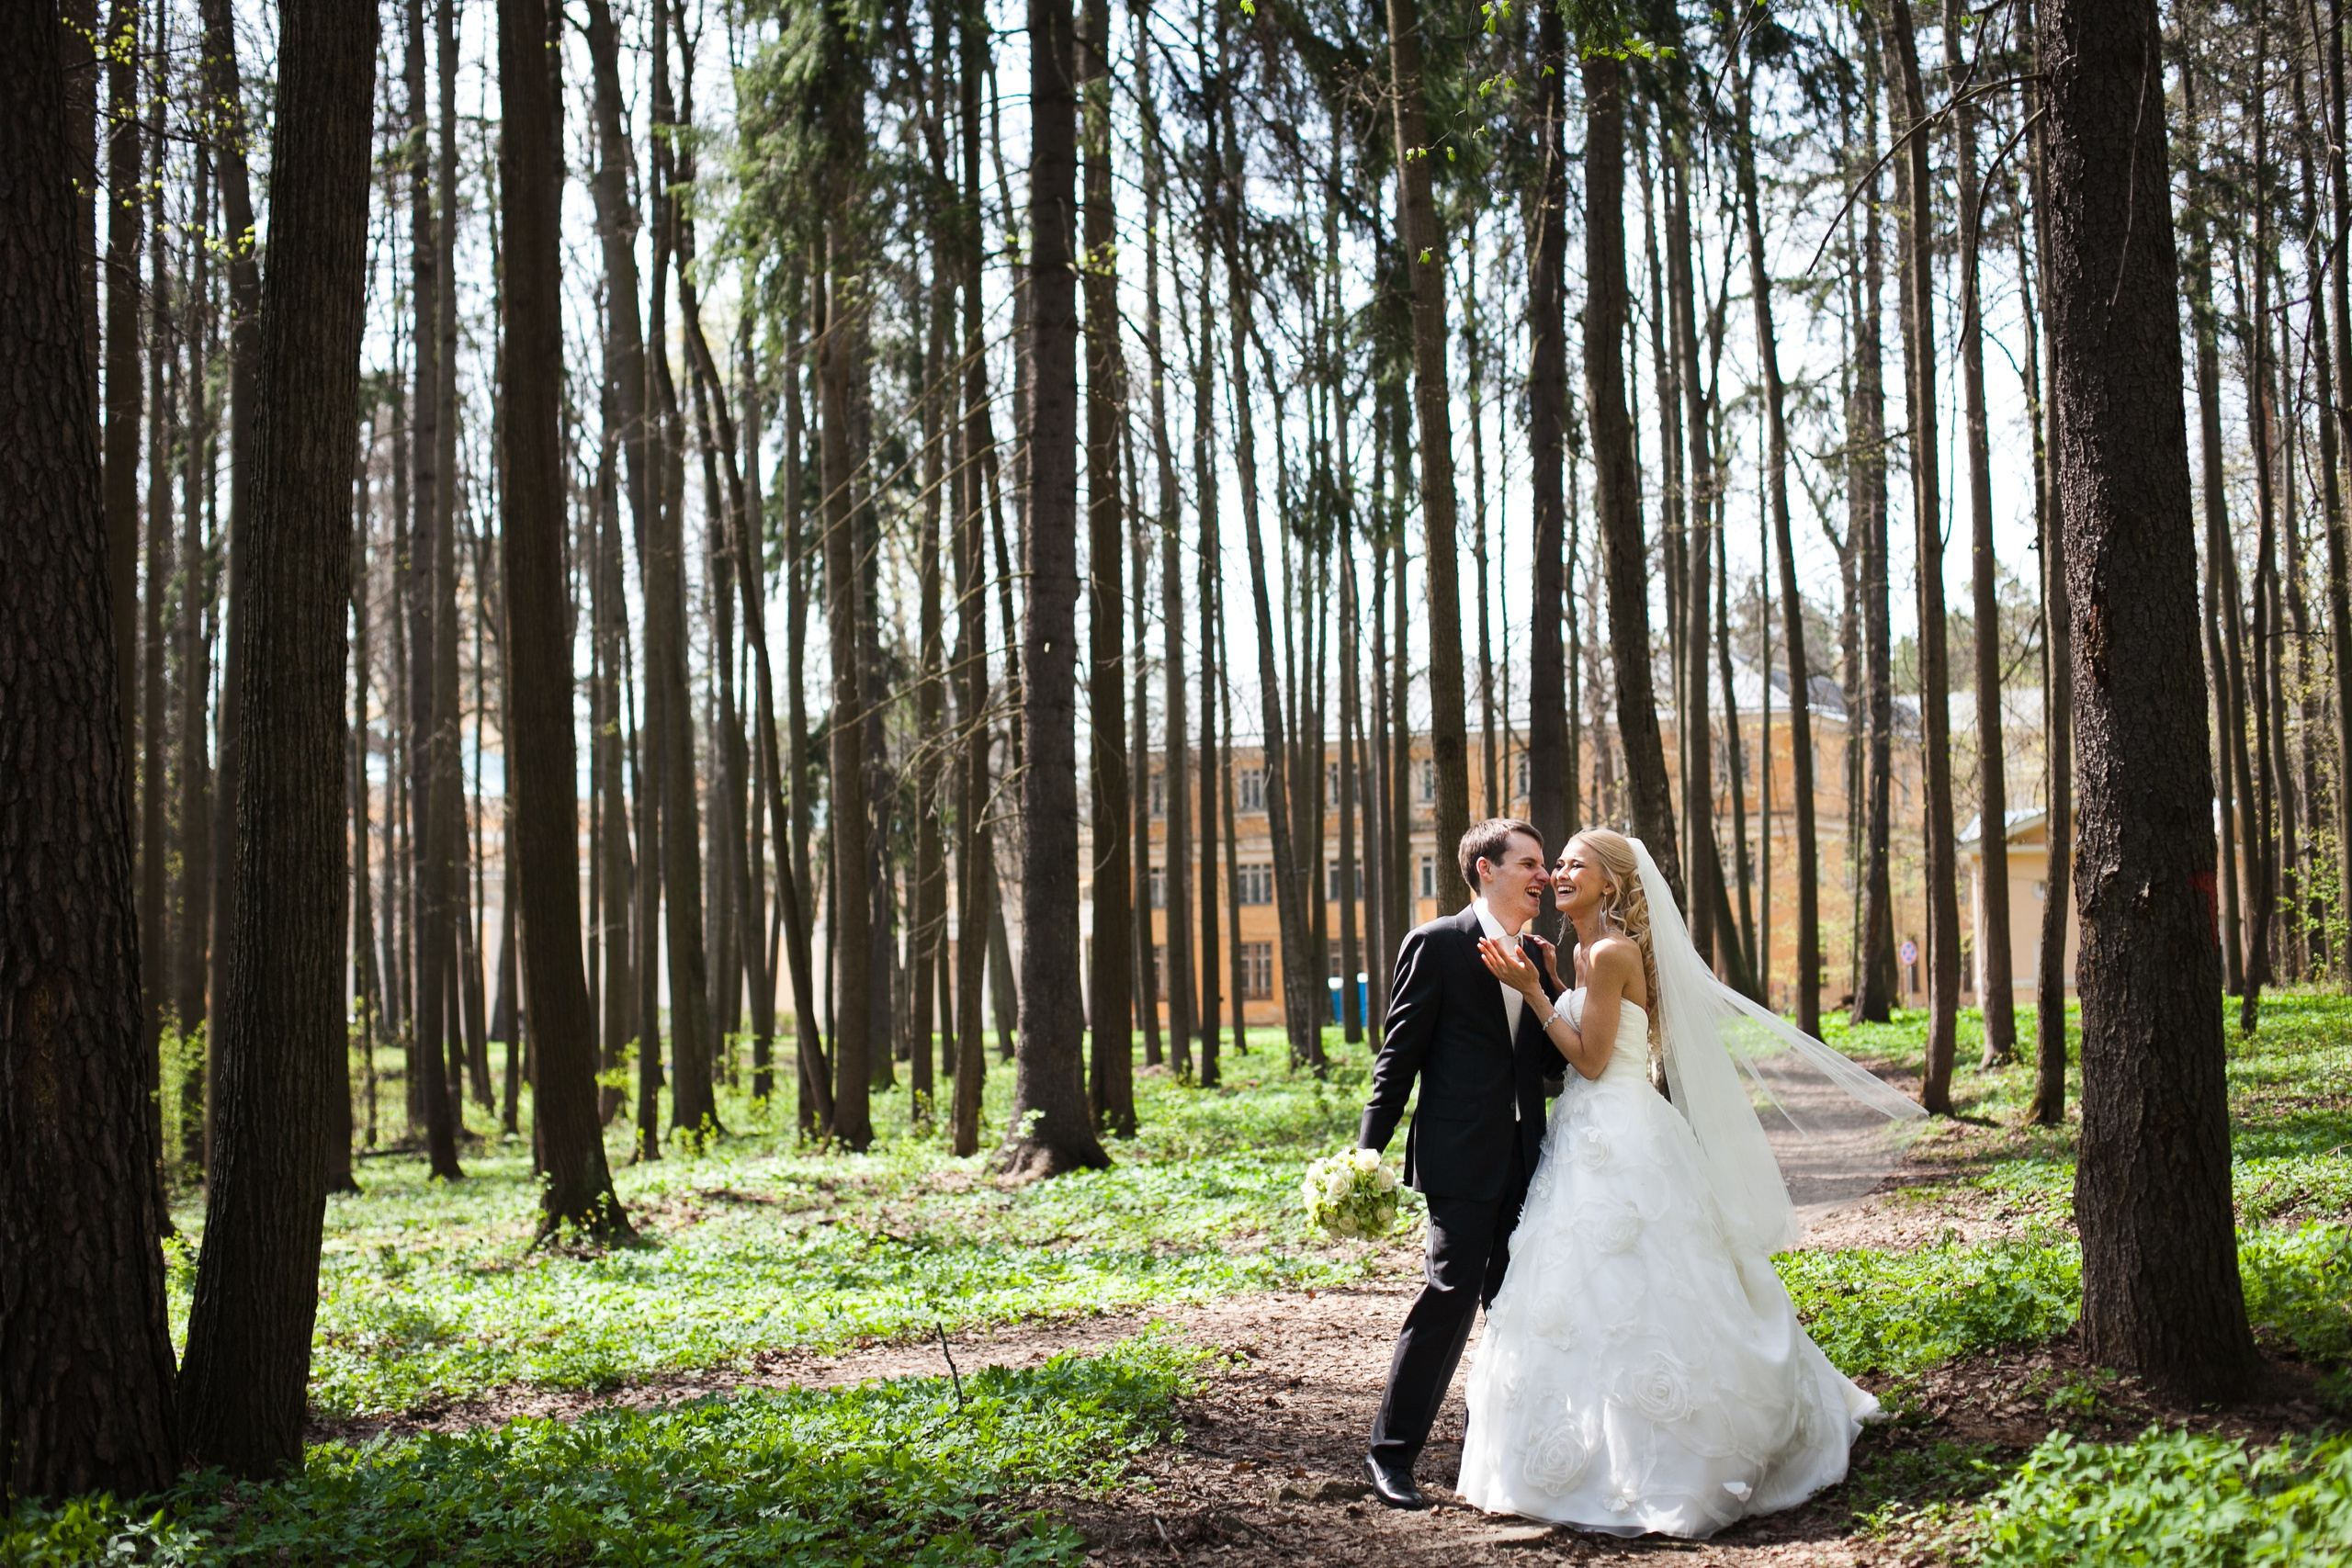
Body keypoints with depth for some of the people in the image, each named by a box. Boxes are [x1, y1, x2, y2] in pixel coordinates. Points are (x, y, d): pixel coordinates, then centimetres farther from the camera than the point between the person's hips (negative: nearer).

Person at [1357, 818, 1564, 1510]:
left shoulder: (1533, 955, 15)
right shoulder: (1437, 945, -5)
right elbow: (1398, 1056, -7)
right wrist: (1368, 1154, -13)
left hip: (1522, 1160, 7)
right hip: (1462, 1157, -7)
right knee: (1451, 1292, -10)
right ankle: (1392, 1450, -1)